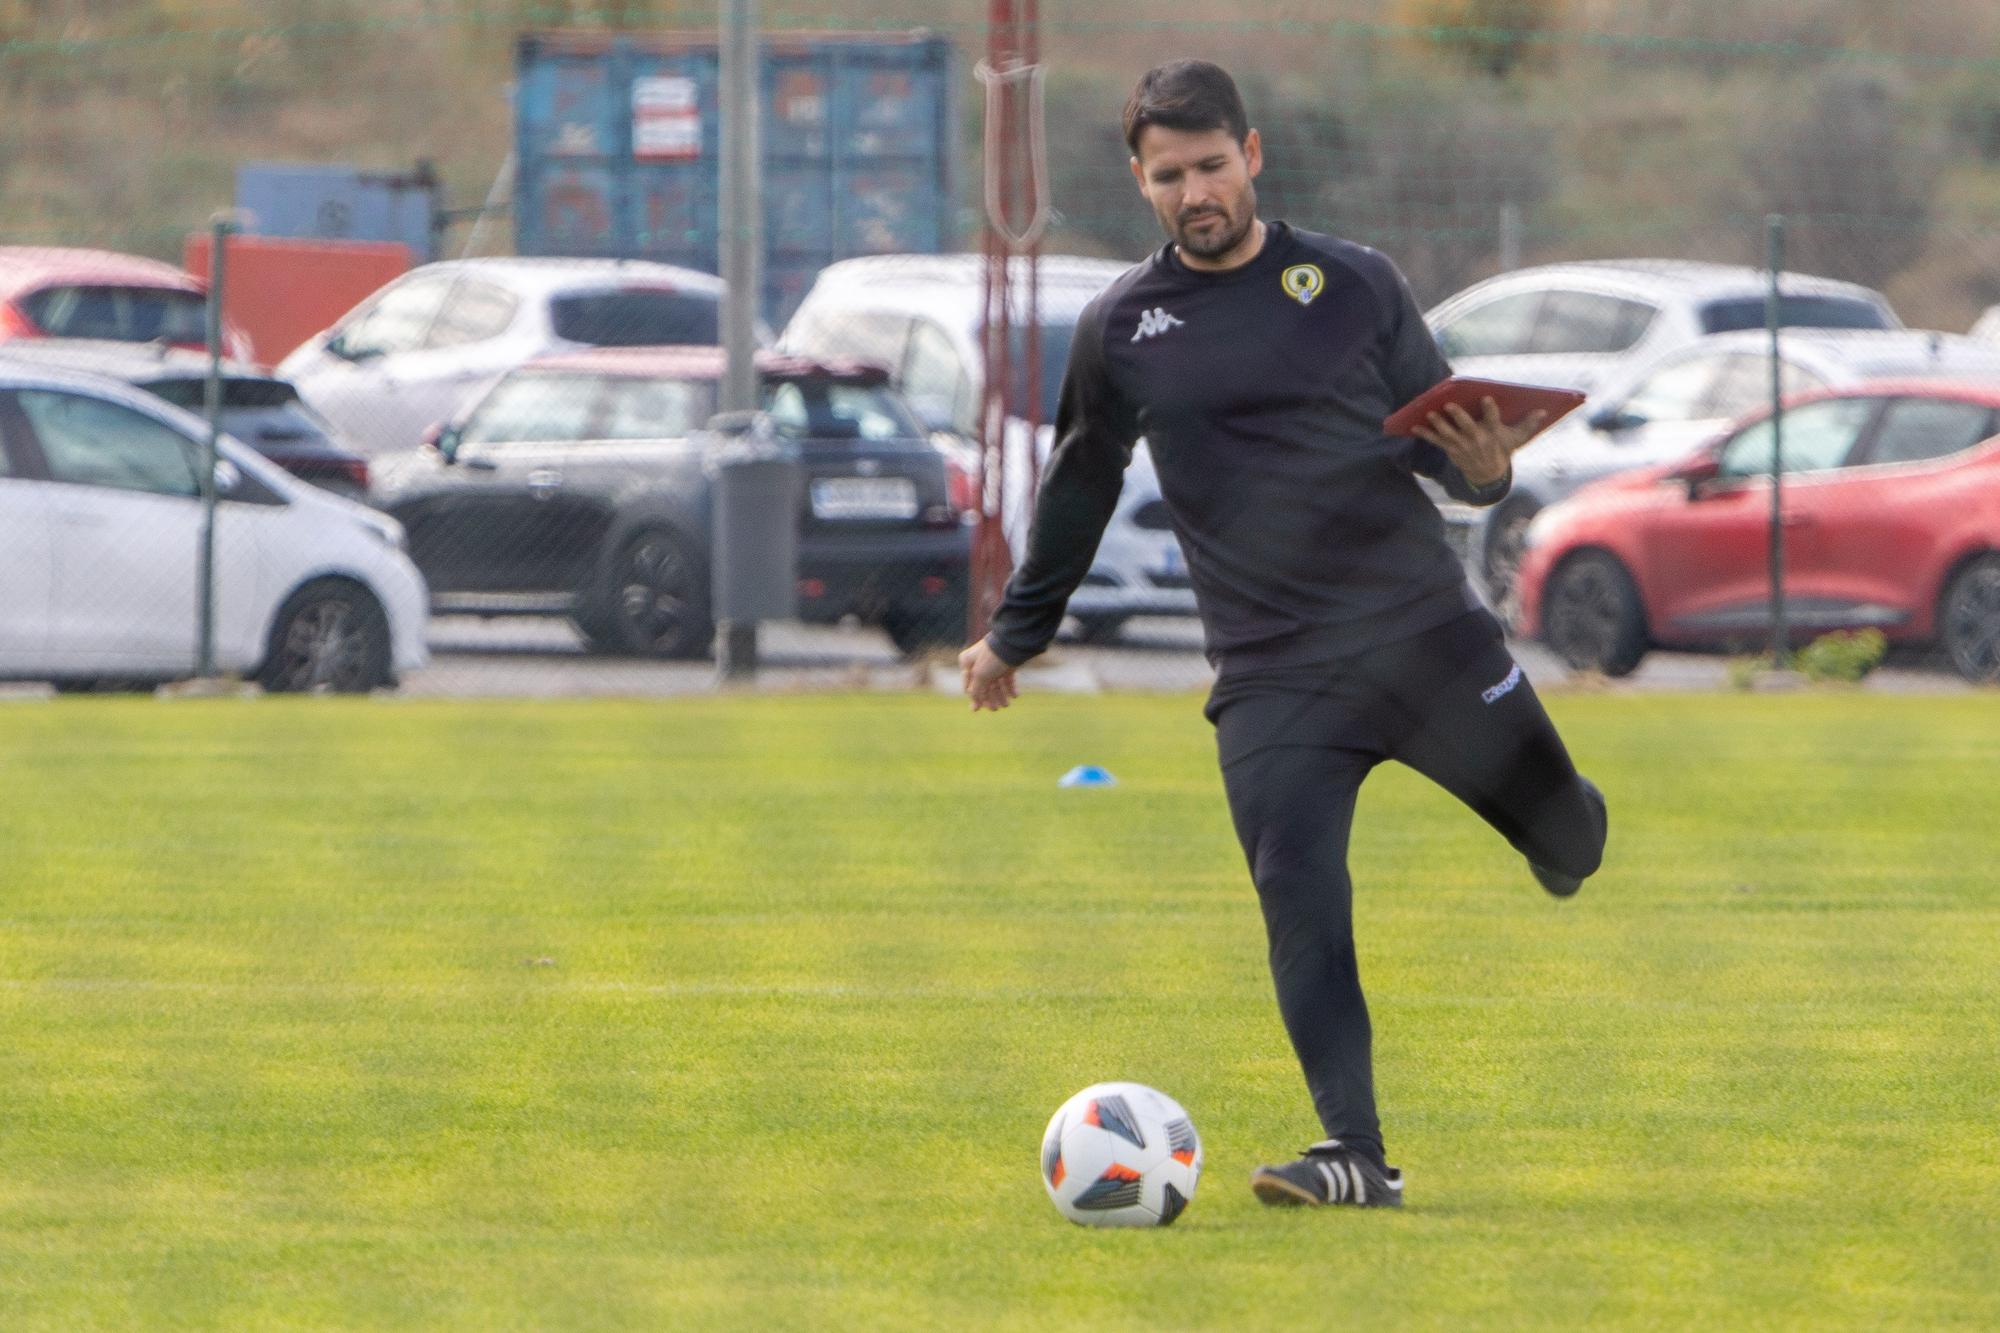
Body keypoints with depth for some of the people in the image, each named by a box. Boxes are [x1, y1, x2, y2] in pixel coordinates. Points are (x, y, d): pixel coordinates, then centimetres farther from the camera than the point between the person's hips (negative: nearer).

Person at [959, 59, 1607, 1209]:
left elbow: (1440, 435, 10)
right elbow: (1081, 488, 20)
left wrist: (1483, 466, -14)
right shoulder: (1123, 330, 6)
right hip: (1271, 675, 0)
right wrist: (1018, 635, 28)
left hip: (1426, 632, 0)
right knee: (1300, 898, -16)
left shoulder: (1355, 287, 4)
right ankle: (1355, 1158, -16)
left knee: (1566, 835, 5)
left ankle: (1559, 833, 43)